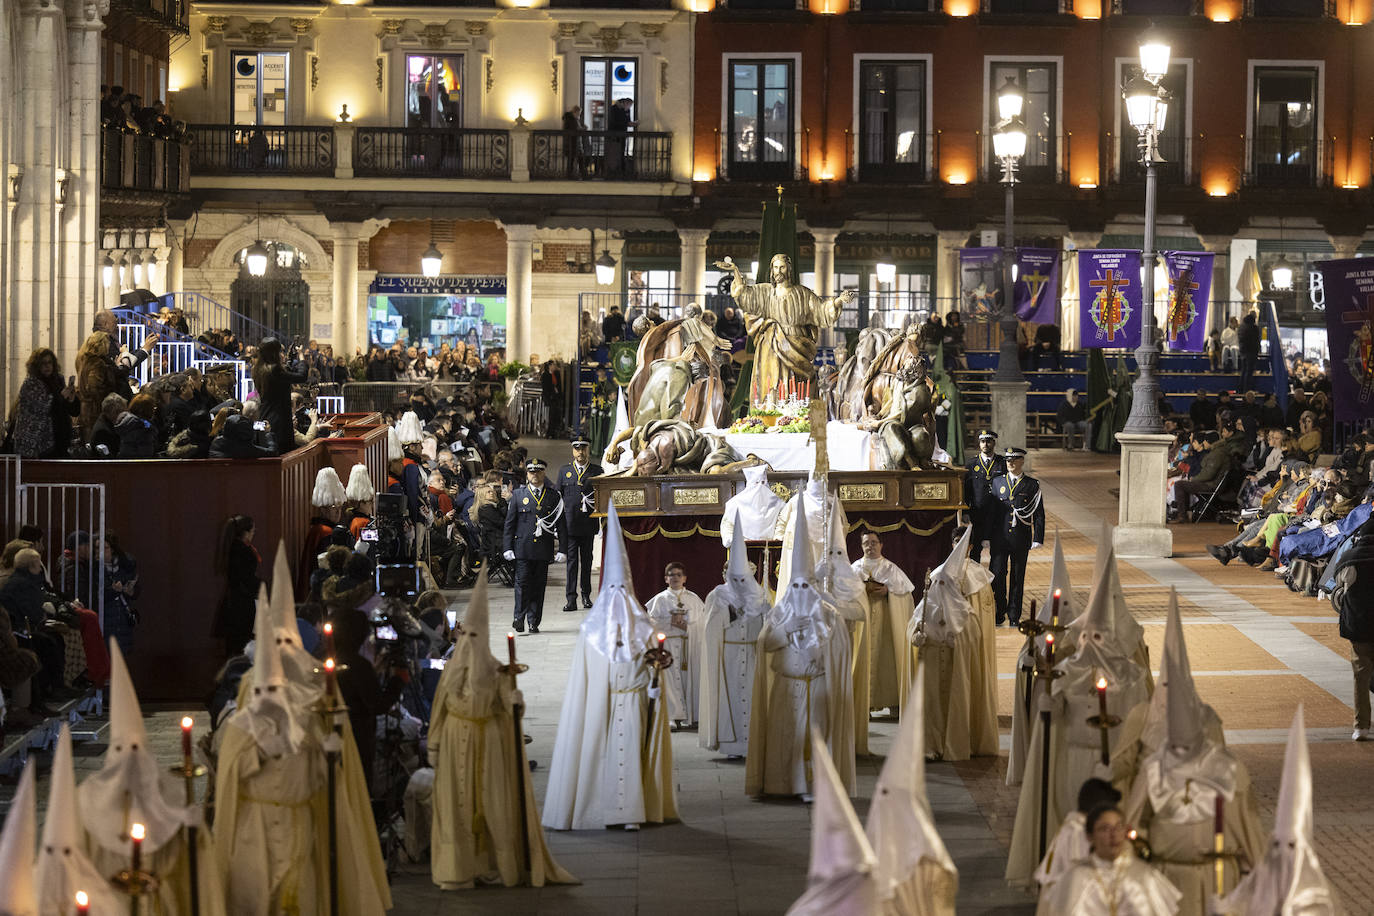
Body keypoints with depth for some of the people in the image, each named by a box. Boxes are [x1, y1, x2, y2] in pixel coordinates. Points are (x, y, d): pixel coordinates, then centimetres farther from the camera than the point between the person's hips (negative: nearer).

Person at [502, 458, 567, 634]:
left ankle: (534, 622, 9)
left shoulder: (553, 496, 9)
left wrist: (562, 550, 1)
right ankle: (519, 618, -2)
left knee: (539, 585, 3)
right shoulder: (518, 494, 7)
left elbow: (561, 525, 8)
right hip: (523, 548, -1)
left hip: (544, 549, 1)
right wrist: (507, 547, -2)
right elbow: (509, 522, 6)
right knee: (522, 582, -8)